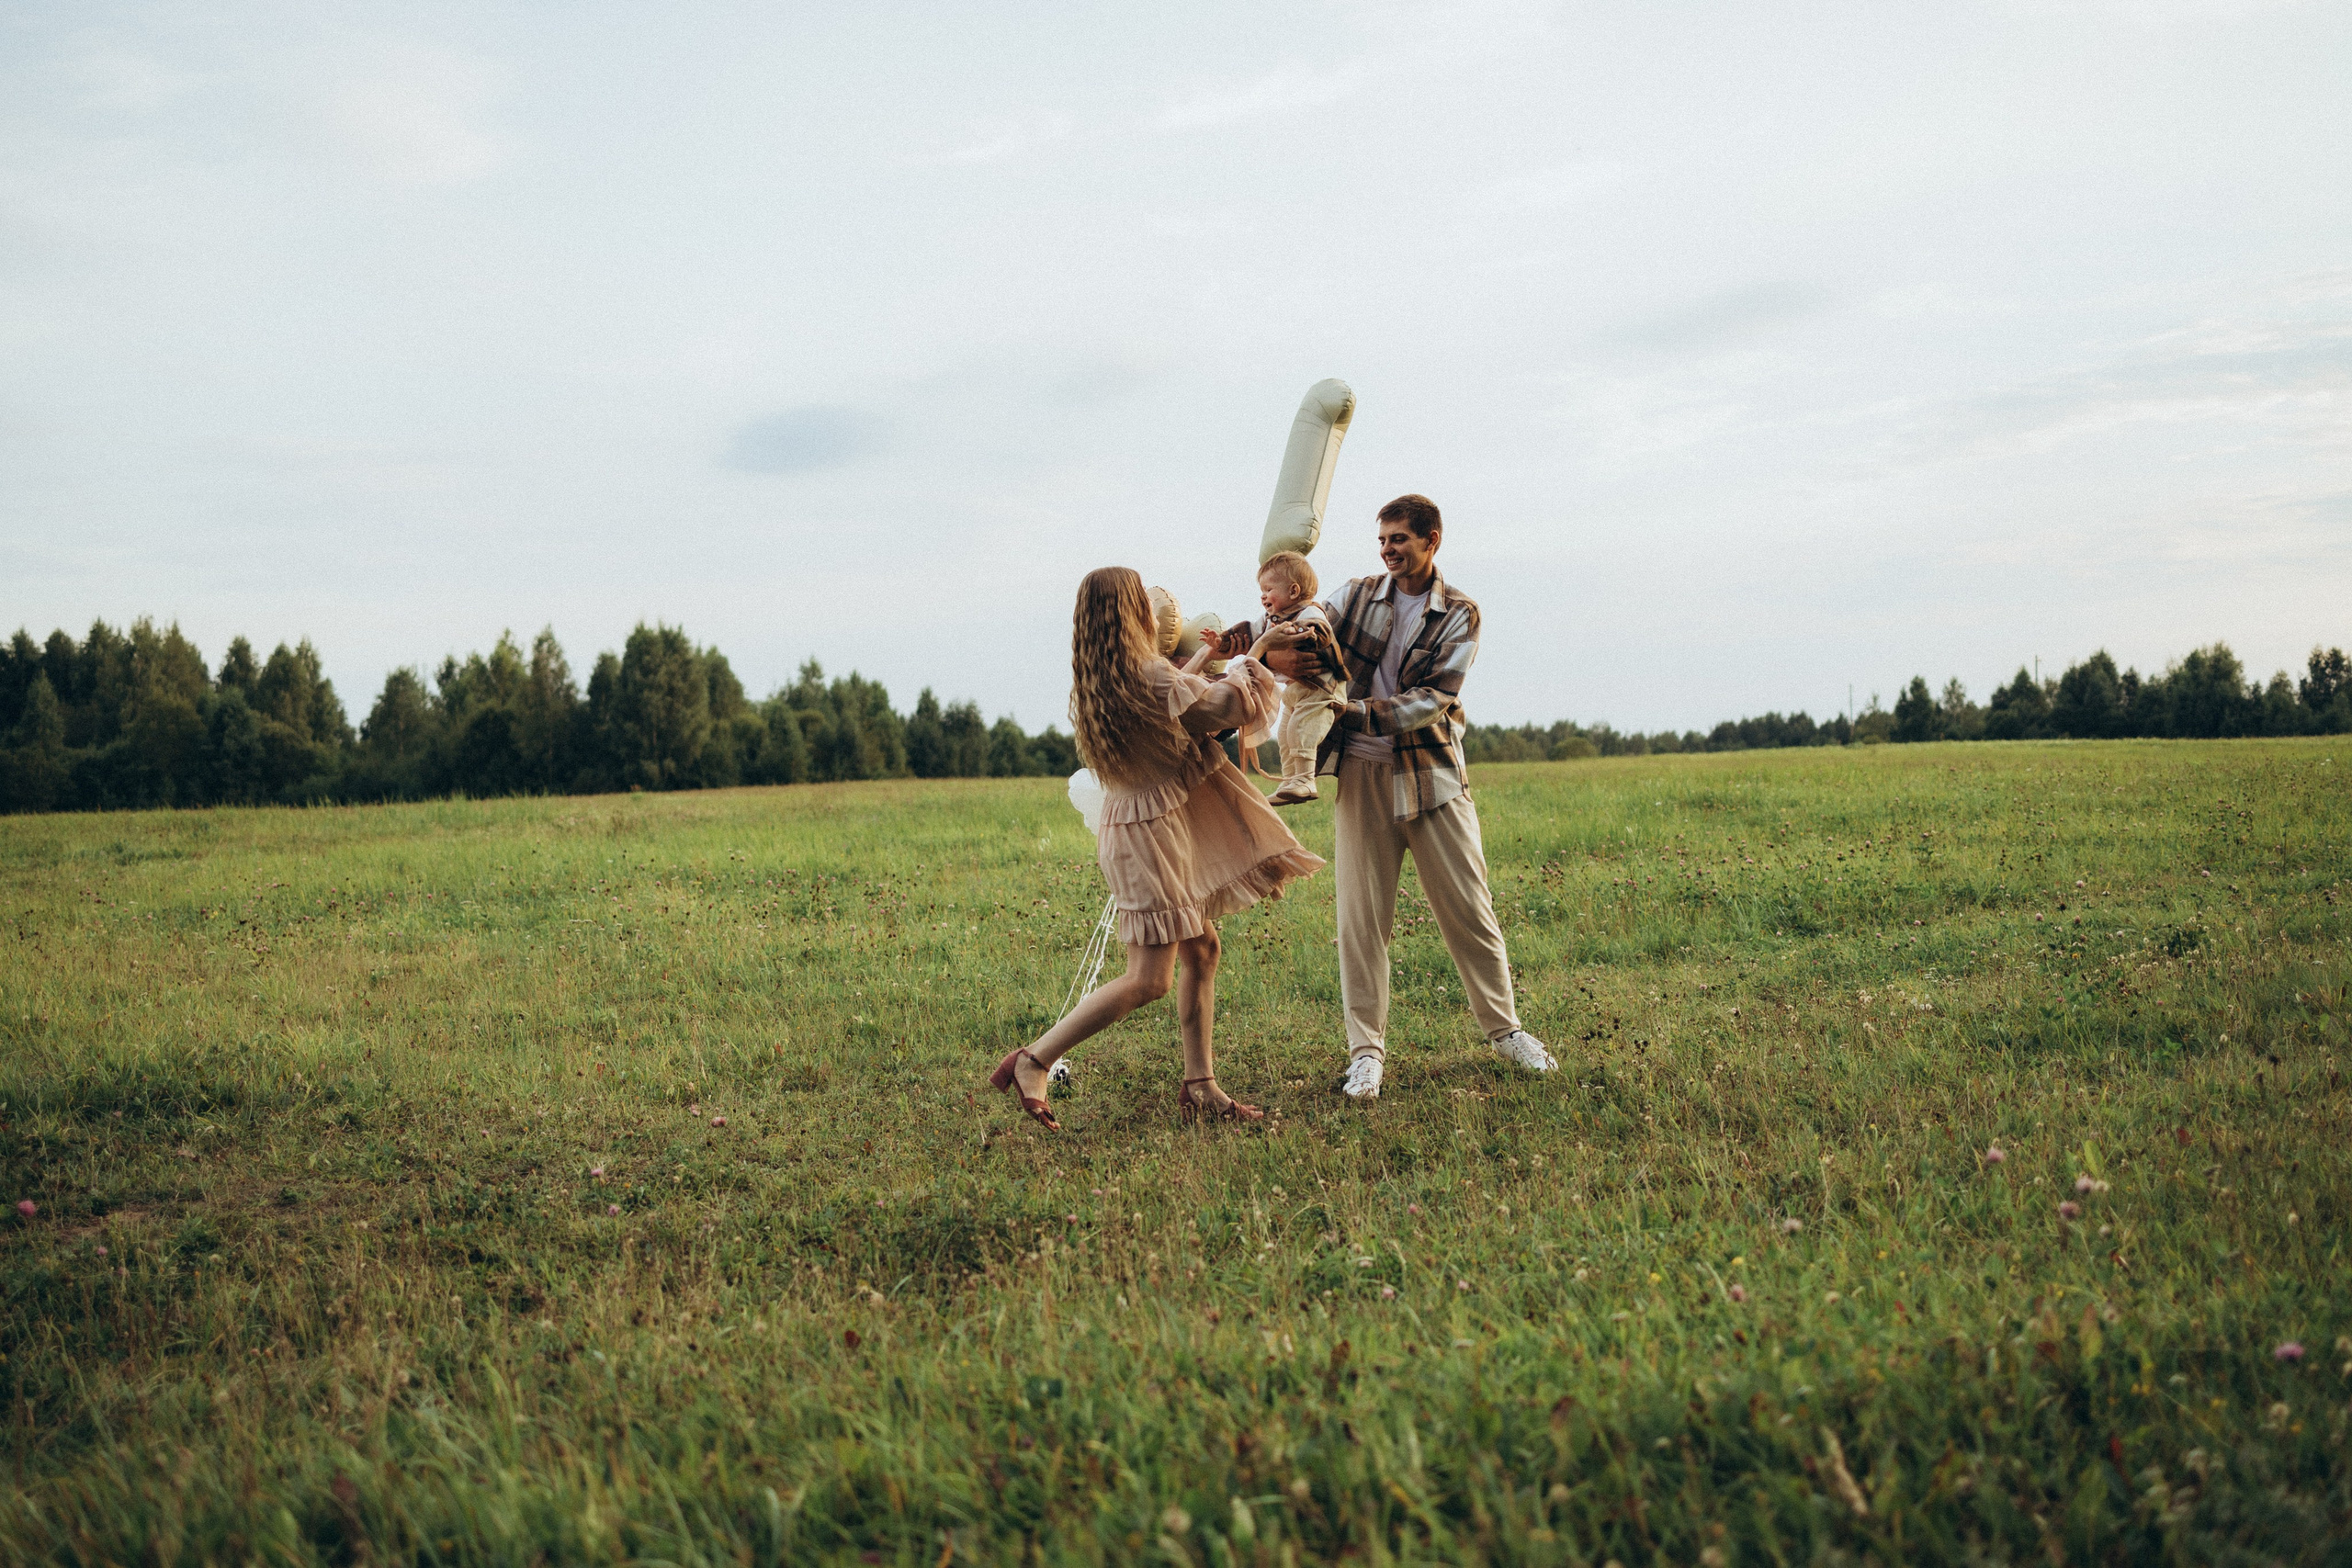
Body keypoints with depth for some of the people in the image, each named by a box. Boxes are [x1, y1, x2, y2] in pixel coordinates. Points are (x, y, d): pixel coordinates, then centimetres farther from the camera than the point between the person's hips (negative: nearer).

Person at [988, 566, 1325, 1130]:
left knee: (1200, 950, 14)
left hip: (1143, 819, 10)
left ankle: (1200, 1087, 19)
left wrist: (1205, 660, 31)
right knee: (1149, 979, -7)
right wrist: (1243, 665, 13)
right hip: (1149, 827, -10)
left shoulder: (1095, 681, 5)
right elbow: (1224, 708, -7)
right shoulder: (1146, 675, -21)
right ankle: (1032, 1062, -6)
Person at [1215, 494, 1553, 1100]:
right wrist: (1246, 636, -30)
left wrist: (1358, 712, -25)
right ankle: (1366, 1049, 7)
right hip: (1362, 774, 1)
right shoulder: (1358, 596, 5)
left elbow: (1434, 698, -12)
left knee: (1468, 907, 4)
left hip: (1432, 773, -1)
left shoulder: (1459, 616, -1)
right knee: (1361, 914, -1)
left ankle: (1503, 1028, 21)